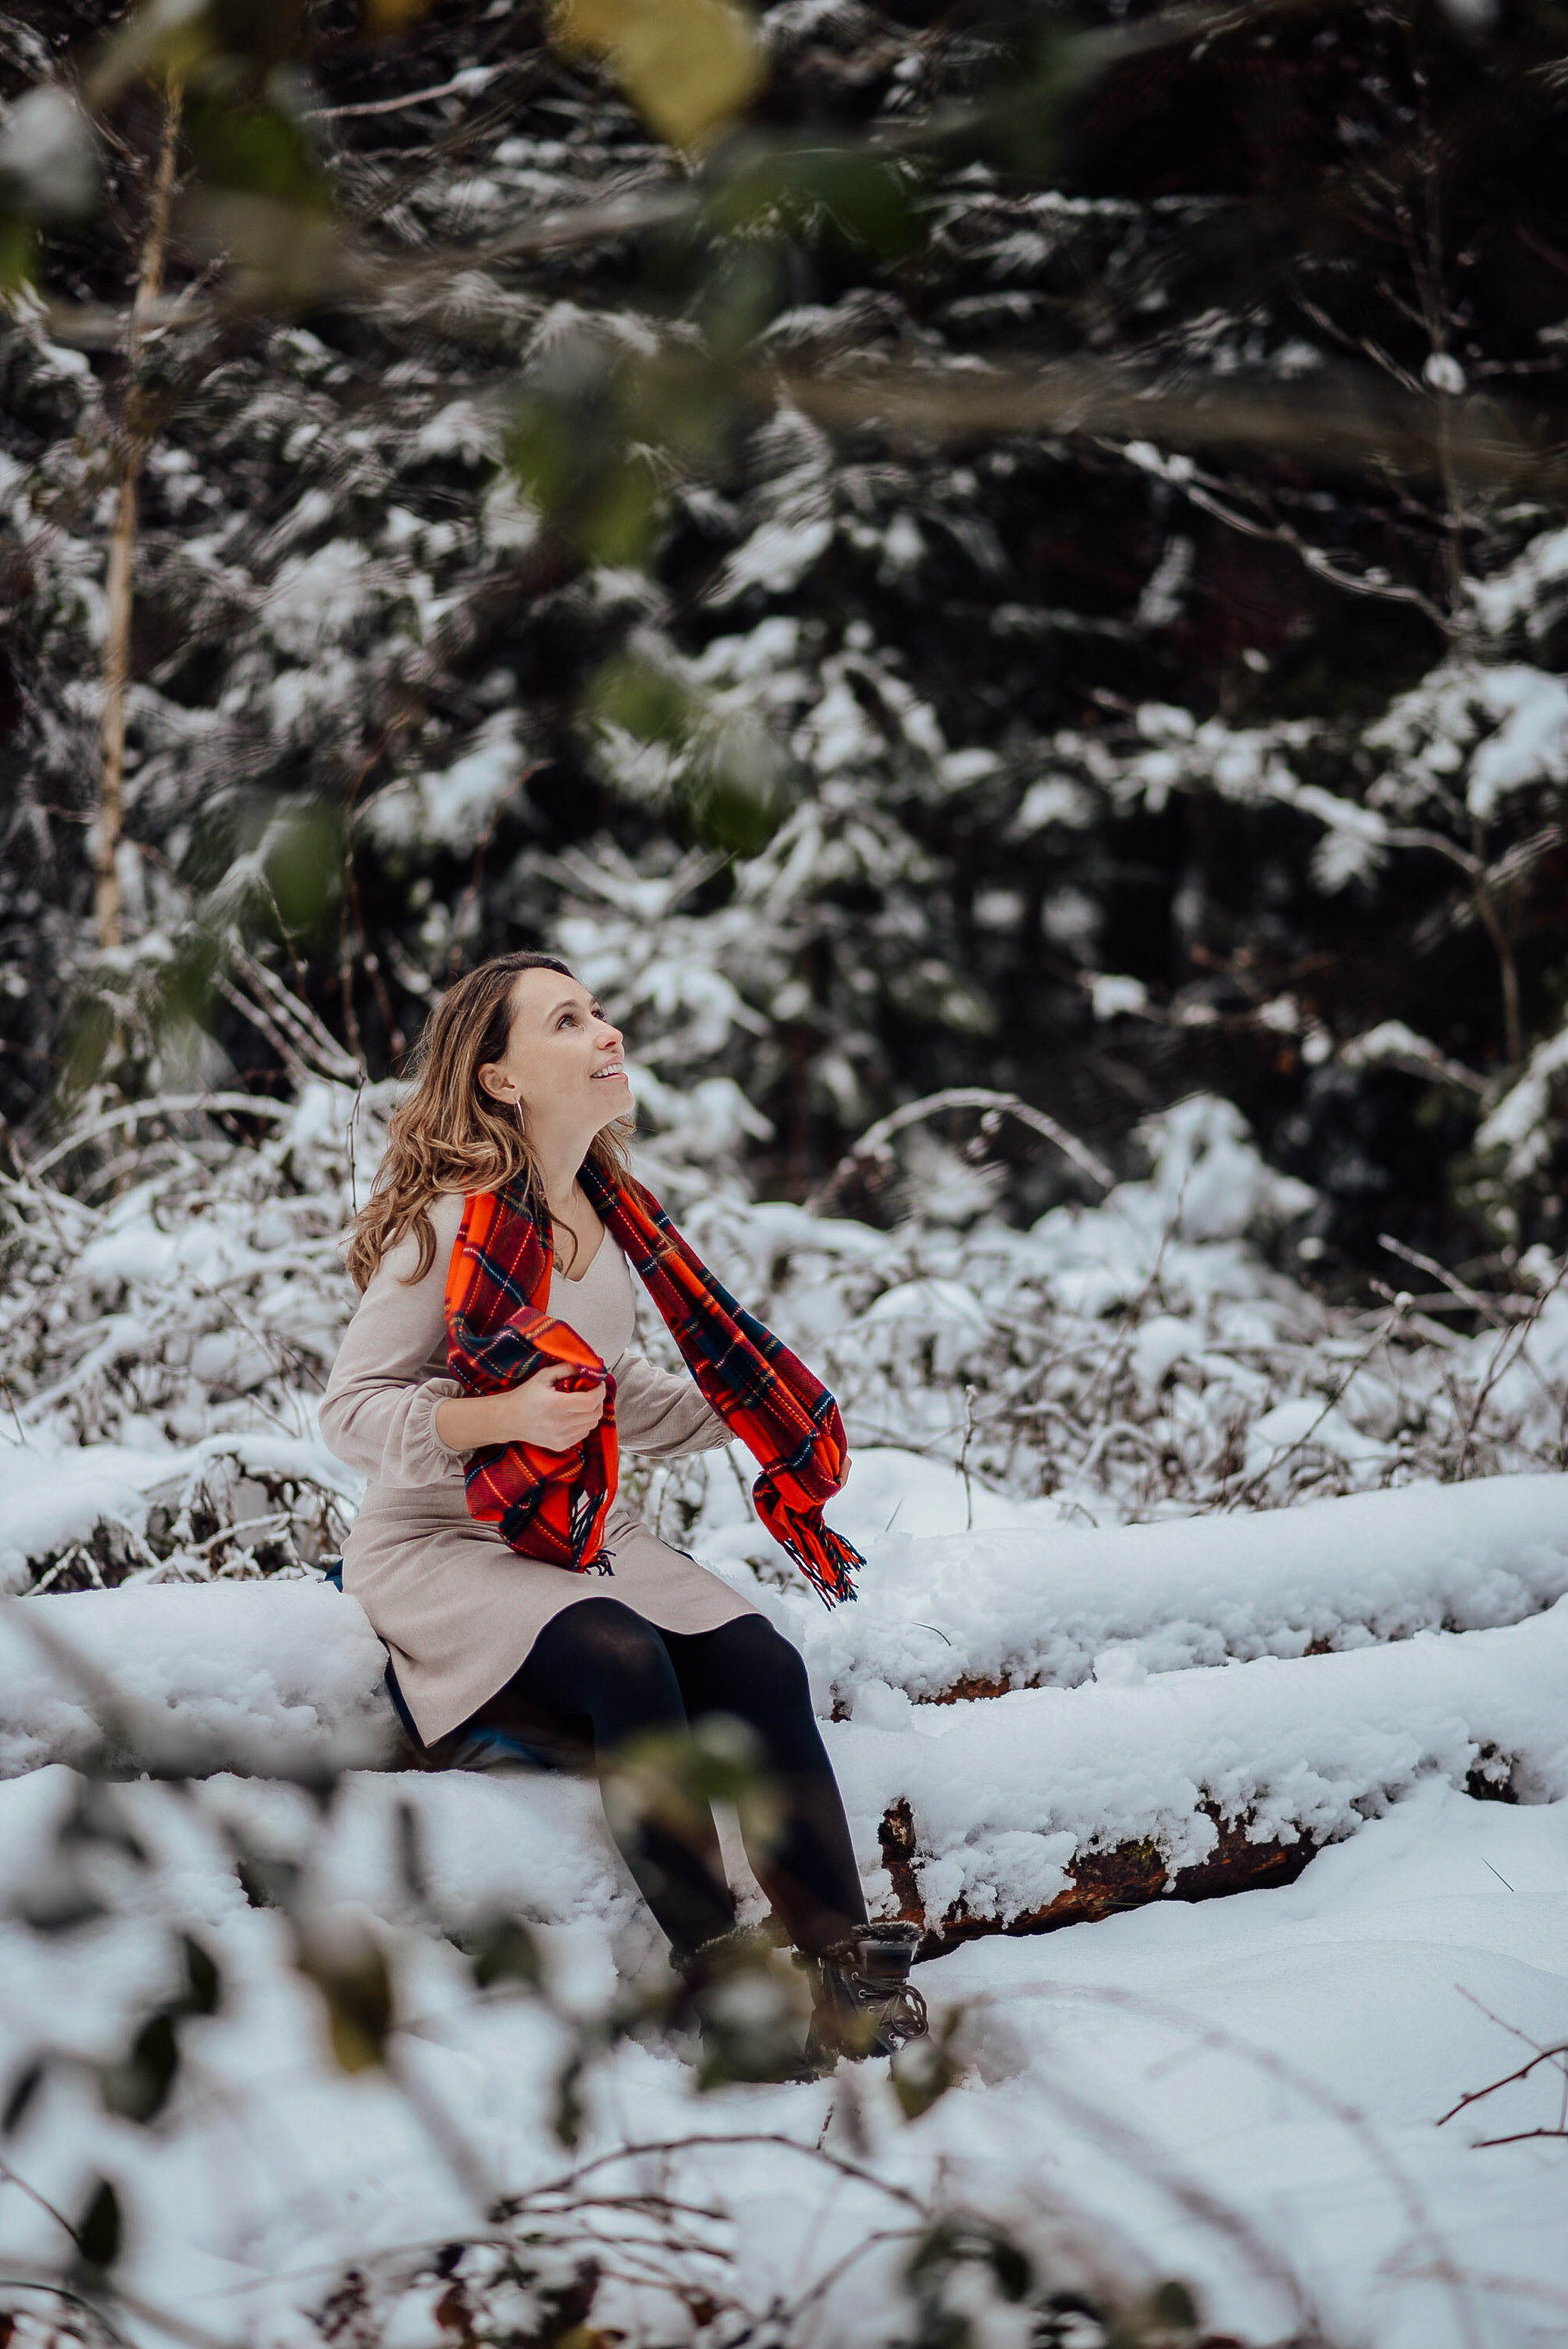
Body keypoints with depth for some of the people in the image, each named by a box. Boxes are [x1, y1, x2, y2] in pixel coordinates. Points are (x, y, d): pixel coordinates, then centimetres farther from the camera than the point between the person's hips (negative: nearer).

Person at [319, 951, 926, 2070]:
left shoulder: (614, 1212, 8)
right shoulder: (452, 1225, -14)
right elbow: (351, 1409, -14)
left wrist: (747, 1415, 15)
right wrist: (503, 1415, -28)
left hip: (587, 1537, 6)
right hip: (440, 1549, -6)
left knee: (758, 1664, -20)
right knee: (624, 1663, -34)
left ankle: (847, 1967, -25)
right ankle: (714, 1976, -28)